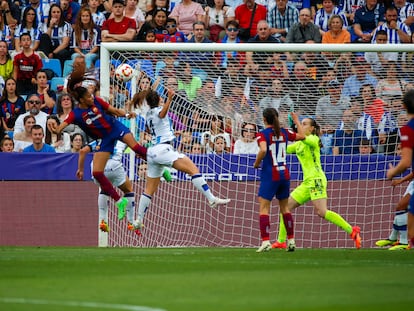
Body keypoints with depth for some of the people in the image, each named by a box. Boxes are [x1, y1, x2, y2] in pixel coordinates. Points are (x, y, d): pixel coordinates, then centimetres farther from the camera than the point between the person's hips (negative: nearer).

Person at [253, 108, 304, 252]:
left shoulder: (262, 134, -9)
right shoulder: (284, 133, 6)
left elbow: (263, 150, -27)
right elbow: (302, 136, 21)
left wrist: (256, 163, -10)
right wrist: (297, 121, 35)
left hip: (270, 175, -5)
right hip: (284, 174, 5)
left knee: (263, 208, -5)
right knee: (284, 208, 18)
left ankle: (265, 240, -21)